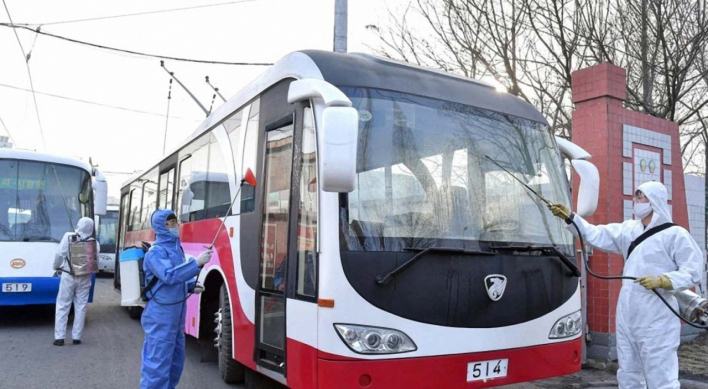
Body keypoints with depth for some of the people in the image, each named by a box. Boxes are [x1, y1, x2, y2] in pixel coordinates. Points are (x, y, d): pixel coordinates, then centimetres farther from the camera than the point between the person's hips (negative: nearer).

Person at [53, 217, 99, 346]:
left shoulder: (68, 237, -9)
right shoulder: (95, 243, -4)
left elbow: (59, 254, -8)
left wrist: (56, 267, 9)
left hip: (68, 276, -1)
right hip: (85, 278, 2)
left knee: (62, 306, 6)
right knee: (81, 307, 8)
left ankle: (59, 337, 3)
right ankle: (76, 337, 10)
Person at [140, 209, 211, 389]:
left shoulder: (176, 247, 10)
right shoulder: (156, 252, -17)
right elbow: (169, 276, -33)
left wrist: (191, 286, 5)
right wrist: (197, 262, -34)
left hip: (176, 315, 9)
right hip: (161, 317, -9)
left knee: (176, 361, 19)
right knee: (158, 363, -5)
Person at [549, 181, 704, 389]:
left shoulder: (675, 234, -7)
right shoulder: (628, 229, 13)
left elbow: (693, 272, -10)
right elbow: (597, 234, 9)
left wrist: (661, 280, -24)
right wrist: (569, 216, 3)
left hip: (656, 319, -7)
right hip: (627, 316, 7)